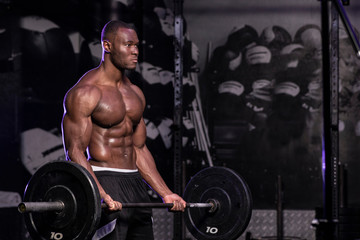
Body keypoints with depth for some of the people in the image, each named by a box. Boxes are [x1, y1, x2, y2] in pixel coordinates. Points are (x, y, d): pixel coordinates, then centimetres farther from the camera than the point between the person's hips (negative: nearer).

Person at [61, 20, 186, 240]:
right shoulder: (85, 93, -10)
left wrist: (166, 194, 13)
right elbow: (75, 152, -16)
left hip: (136, 183, 8)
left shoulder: (135, 93, 15)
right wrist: (101, 195, -30)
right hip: (103, 183, -8)